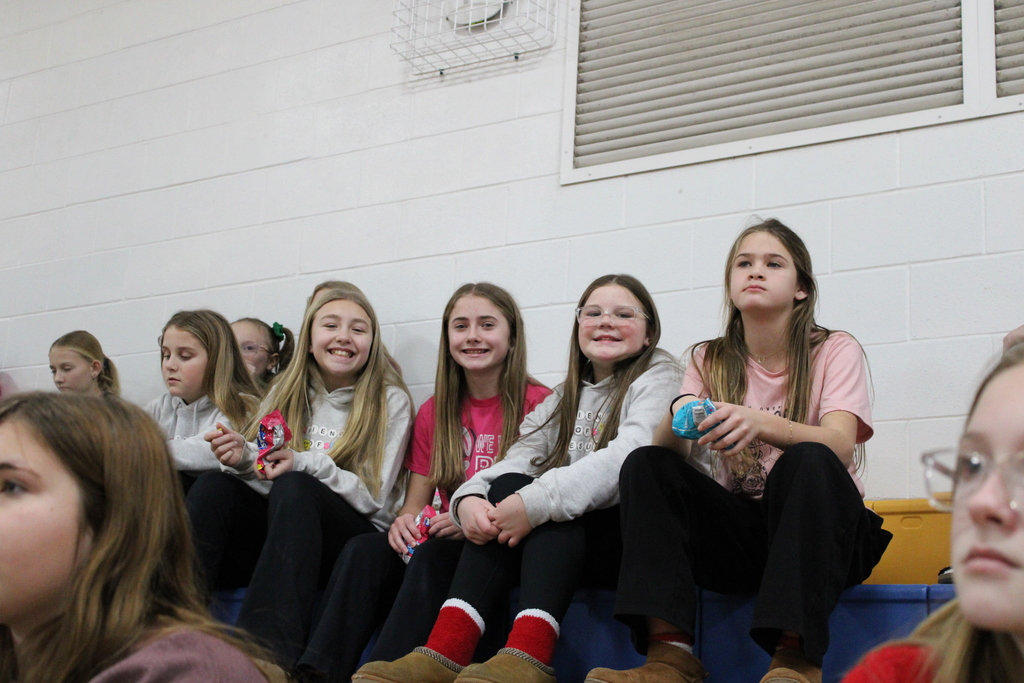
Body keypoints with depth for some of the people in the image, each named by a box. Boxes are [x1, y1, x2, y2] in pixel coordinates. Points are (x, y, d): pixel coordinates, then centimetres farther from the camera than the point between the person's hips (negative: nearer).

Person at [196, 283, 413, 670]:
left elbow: (374, 499, -5)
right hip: (279, 533, 4)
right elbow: (266, 471, 11)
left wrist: (308, 463, -21)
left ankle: (268, 651, -49)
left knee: (293, 488, -34)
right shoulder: (288, 392, 12)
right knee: (214, 487, -23)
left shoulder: (390, 402, 1)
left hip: (357, 539, -4)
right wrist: (244, 459, -14)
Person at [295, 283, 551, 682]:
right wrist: (405, 521, -11)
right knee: (363, 551, -24)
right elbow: (415, 502, 14)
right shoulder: (435, 412, 15)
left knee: (432, 556, -35)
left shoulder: (537, 404, -2)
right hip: (440, 539, 5)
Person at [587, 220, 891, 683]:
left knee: (807, 461, -33)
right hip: (736, 531, 3)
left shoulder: (834, 351, 0)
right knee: (644, 465, -19)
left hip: (816, 527, -3)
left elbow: (840, 447, -19)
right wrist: (679, 419, -30)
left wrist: (761, 424, -38)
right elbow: (667, 453, -6)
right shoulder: (709, 361, 10)